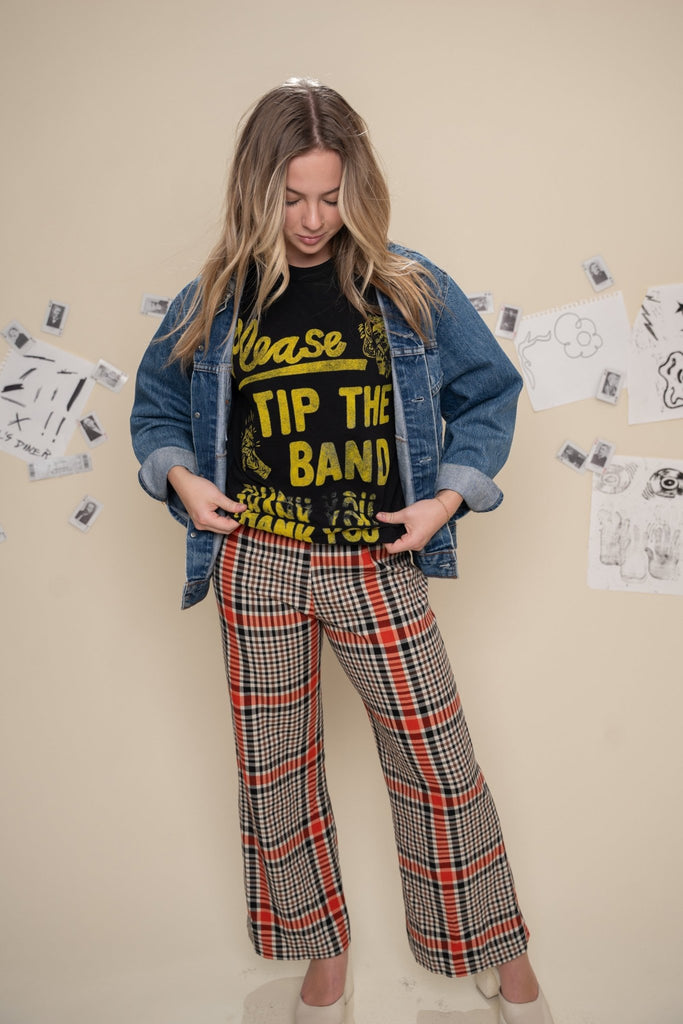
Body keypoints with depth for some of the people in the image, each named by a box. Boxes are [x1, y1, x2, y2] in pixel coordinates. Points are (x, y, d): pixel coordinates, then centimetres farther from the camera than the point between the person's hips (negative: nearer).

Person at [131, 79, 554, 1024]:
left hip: (379, 570, -1)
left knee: (441, 767, 6)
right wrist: (178, 474, -3)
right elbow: (156, 399, 15)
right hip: (255, 565, 2)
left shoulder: (410, 289, -1)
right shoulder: (217, 298, 2)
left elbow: (490, 390, 7)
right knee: (275, 771, 13)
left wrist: (451, 493, -6)